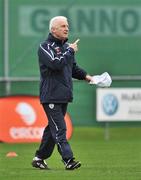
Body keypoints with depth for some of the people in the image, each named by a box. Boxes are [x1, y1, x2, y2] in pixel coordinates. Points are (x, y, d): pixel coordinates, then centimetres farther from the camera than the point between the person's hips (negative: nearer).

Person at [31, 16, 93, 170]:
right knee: (59, 129, -13)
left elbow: (73, 67, 26)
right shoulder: (45, 47, -10)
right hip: (51, 96, -8)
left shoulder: (66, 46, 16)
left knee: (53, 128, 12)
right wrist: (70, 51, -13)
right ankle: (68, 160, -20)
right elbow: (57, 63, -25)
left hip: (64, 95, 8)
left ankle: (39, 158, 21)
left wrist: (86, 76, 10)